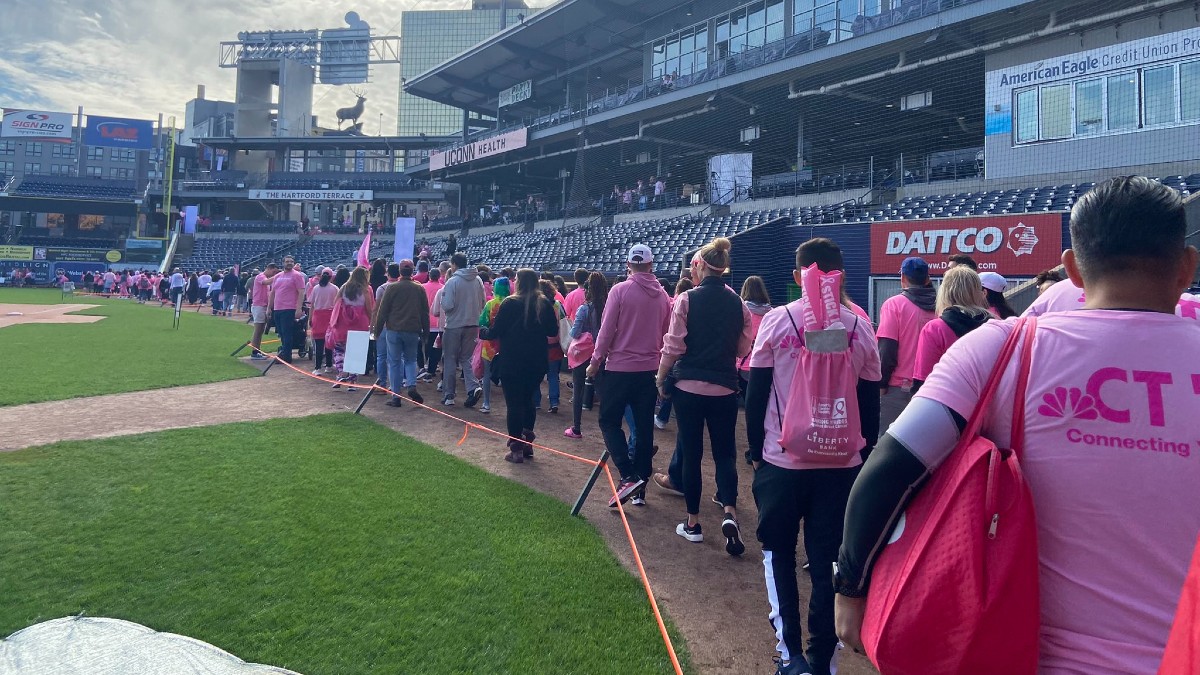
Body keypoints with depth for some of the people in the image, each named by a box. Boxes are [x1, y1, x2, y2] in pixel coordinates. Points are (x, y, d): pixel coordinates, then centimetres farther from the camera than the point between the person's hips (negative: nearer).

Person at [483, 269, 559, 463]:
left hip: (512, 363, -4)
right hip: (537, 363, 4)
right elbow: (553, 331, 6)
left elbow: (496, 331, -9)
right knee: (528, 400, 19)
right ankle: (527, 443, 22)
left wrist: (484, 332, 11)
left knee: (514, 404, 3)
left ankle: (516, 449, 4)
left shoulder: (510, 303, -10)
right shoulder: (545, 304, 1)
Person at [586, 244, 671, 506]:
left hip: (620, 368, -4)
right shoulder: (662, 295, 3)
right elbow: (666, 334, 9)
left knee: (609, 421, 7)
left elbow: (607, 330, -10)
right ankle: (640, 487, 15)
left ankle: (628, 476, -9)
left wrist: (595, 362, 1)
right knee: (644, 427, 10)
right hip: (649, 369, 4)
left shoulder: (620, 290, -10)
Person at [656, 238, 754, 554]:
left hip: (688, 387, -2)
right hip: (724, 388, 2)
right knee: (725, 452, 10)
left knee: (691, 453, 9)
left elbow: (673, 347, -9)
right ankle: (730, 513, -10)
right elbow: (743, 348, 6)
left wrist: (661, 379, 3)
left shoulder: (687, 300, -10)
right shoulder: (738, 303, 0)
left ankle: (693, 522, 17)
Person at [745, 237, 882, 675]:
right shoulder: (860, 328, 0)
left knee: (778, 554, 16)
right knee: (827, 561, 12)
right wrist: (865, 455, 17)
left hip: (782, 461, -2)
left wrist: (755, 448, 8)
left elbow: (756, 392, -3)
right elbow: (870, 403, 5)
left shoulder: (776, 320, -7)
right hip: (842, 463, 2)